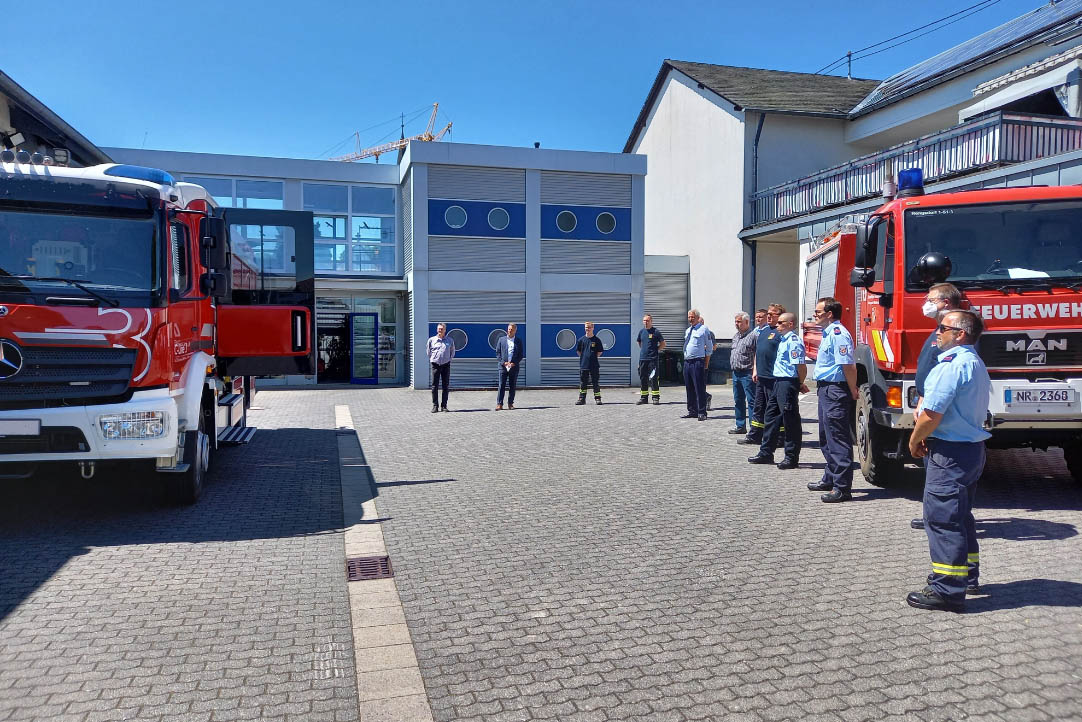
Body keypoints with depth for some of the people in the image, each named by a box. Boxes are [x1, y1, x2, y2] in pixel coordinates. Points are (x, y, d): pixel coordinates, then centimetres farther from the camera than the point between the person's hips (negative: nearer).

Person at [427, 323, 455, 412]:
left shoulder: (450, 340, 7)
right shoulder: (431, 340, 4)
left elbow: (452, 351, 20)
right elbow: (429, 352, 15)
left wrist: (449, 359, 12)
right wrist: (432, 359, 10)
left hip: (446, 365, 1)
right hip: (435, 365, -1)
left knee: (445, 386, 3)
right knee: (434, 386, -3)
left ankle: (444, 405, 10)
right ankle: (435, 406, 2)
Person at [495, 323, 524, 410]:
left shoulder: (519, 341, 8)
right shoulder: (501, 339, 8)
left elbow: (521, 354, 5)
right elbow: (498, 353, 5)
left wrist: (514, 363, -9)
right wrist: (503, 362, -9)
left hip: (514, 367, 1)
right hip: (503, 366, -1)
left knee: (512, 386, 5)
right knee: (502, 386, -5)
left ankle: (510, 403, 13)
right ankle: (499, 404, -4)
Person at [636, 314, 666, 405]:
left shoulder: (656, 332, -3)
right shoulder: (641, 331, 10)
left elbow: (663, 344, 3)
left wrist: (655, 350, -2)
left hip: (653, 359, -5)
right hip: (642, 358, 5)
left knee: (654, 378, -6)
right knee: (642, 378, 7)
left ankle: (656, 397, -1)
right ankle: (643, 397, 14)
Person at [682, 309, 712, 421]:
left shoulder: (704, 329, -3)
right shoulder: (687, 331, 17)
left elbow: (709, 348, -2)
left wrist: (706, 364, -4)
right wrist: (686, 358, 16)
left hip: (698, 362, -7)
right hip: (687, 362, 7)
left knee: (700, 388, -7)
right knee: (689, 388, 11)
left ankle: (702, 413, -2)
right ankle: (692, 411, 20)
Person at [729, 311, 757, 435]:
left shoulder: (753, 335, -9)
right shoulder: (735, 336, 17)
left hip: (747, 373, -9)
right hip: (736, 373, 9)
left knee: (751, 401, -6)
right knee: (738, 401, 14)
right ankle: (740, 426, 23)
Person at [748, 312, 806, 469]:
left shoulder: (793, 341, -15)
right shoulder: (784, 340, 16)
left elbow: (801, 365, -21)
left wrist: (801, 384, -10)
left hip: (788, 382, -10)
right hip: (779, 381, 10)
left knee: (790, 419, -2)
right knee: (771, 416, 13)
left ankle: (792, 457, 7)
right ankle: (766, 453, 21)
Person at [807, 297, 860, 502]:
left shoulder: (838, 334, -18)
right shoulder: (828, 333, 16)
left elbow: (848, 365, -24)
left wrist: (853, 391, -18)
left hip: (835, 391, -11)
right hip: (826, 389, 11)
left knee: (838, 440, -7)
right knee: (826, 438, 20)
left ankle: (842, 488, -3)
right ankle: (830, 479, 32)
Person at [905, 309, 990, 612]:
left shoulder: (952, 365, -19)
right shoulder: (975, 363, 15)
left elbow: (931, 415, -23)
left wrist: (915, 441, -5)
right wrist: (925, 435, 9)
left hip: (950, 452, -10)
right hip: (971, 448, 10)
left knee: (942, 519, -6)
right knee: (960, 516, 20)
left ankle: (947, 590, -2)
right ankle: (968, 576, 33)